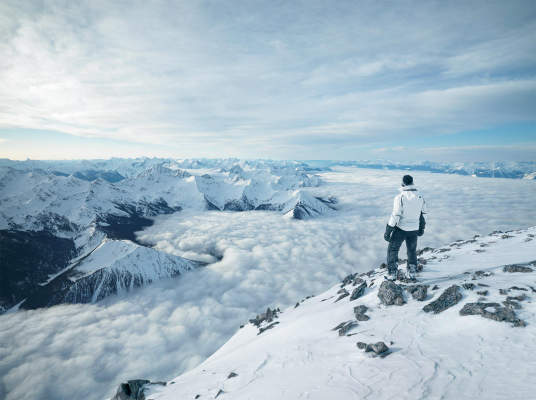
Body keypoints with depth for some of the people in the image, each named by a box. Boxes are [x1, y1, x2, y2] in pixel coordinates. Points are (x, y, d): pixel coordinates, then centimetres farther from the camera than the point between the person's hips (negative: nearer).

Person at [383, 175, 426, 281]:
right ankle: (411, 273, 31)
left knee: (392, 249, 11)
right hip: (414, 230, 5)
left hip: (400, 229, -5)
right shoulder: (420, 198, -2)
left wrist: (387, 231, -13)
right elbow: (423, 215, 7)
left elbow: (395, 216, -20)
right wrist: (421, 228, 22)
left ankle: (392, 274, 12)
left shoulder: (400, 197, -19)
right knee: (412, 250, 23)